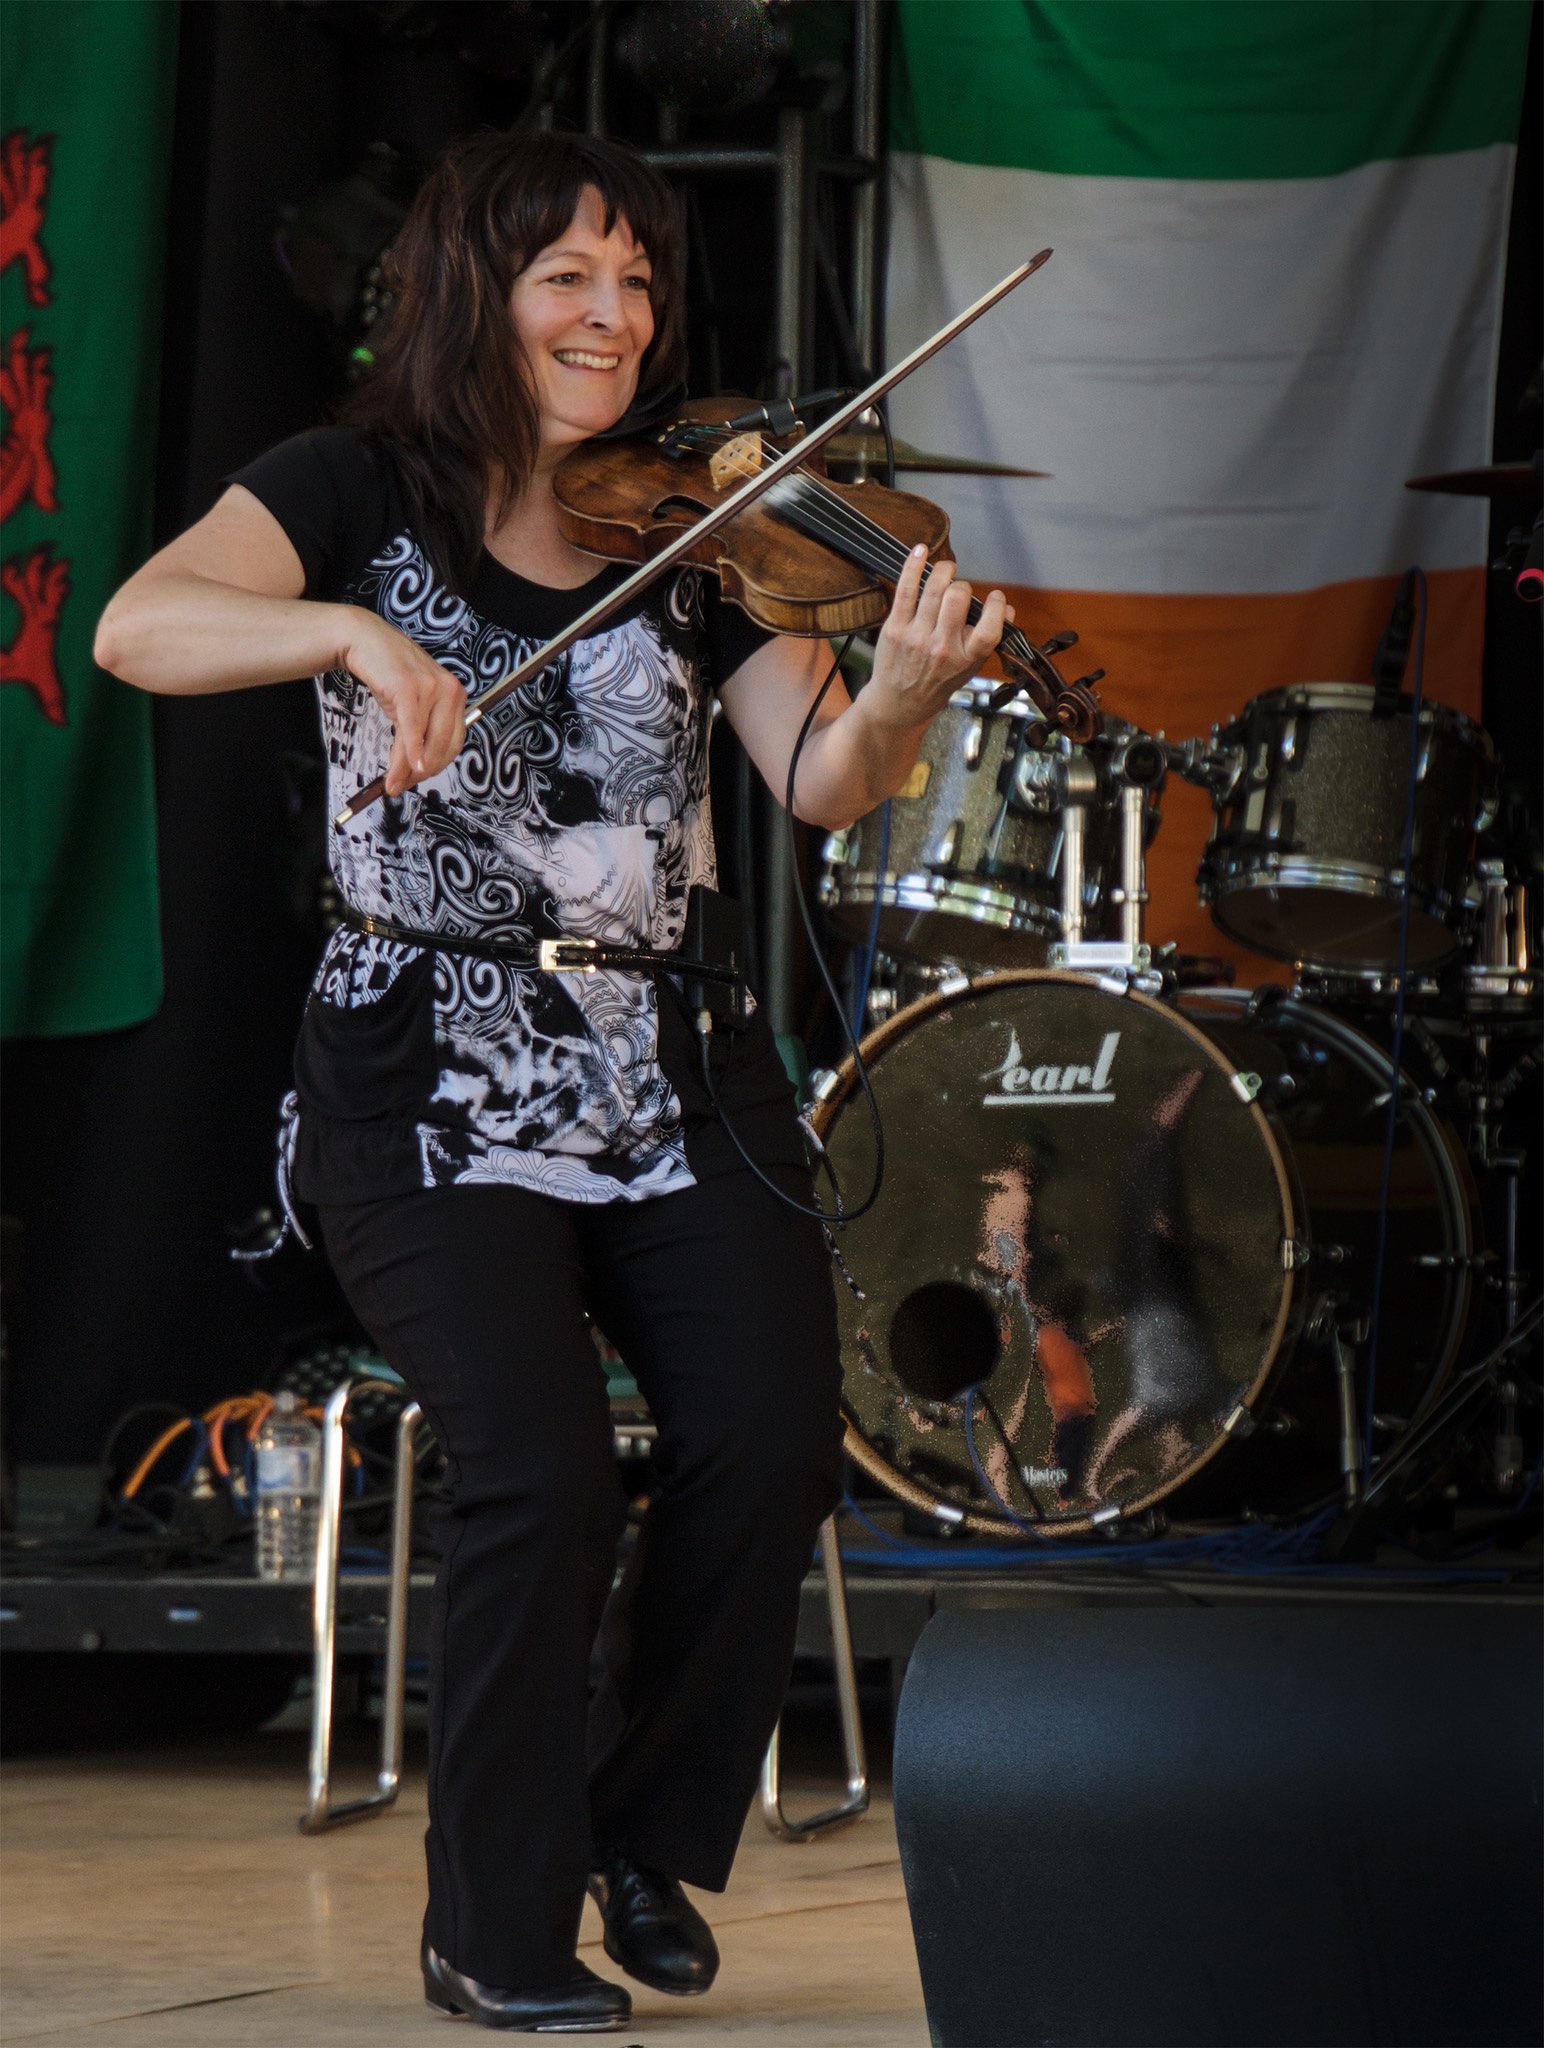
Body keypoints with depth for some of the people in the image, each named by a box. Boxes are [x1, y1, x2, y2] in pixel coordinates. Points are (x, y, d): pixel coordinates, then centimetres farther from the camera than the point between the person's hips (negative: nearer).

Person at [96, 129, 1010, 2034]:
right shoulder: (359, 493, -1)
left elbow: (821, 781, -6)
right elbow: (142, 626, -19)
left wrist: (903, 695, -29)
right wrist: (353, 631, -36)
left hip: (668, 1067, 4)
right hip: (429, 1075, -3)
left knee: (774, 1432, -15)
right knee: (541, 1468, -21)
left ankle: (646, 1837, 11)